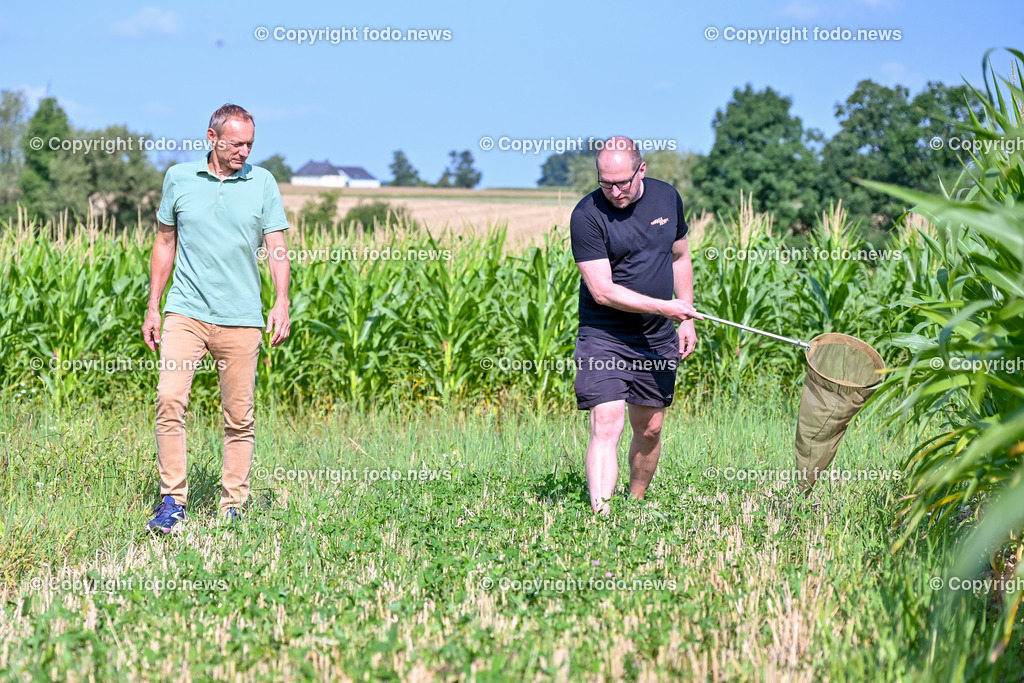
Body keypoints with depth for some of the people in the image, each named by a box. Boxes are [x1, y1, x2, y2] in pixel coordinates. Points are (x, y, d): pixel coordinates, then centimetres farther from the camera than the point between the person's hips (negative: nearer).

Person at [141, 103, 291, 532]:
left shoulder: (263, 183, 4)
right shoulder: (179, 178, 6)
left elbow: (276, 248, 3)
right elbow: (165, 244, 14)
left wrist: (282, 303, -11)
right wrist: (153, 308, 11)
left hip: (241, 318, 0)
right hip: (186, 311, 0)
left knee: (240, 417, 2)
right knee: (169, 399, -15)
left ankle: (233, 507, 12)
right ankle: (172, 500, -8)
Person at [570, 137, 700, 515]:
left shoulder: (667, 197, 2)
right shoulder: (587, 215, -15)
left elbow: (680, 258, 17)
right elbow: (602, 290, -18)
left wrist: (687, 319, 13)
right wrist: (664, 307, -19)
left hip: (657, 339, 5)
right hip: (604, 338, -5)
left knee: (649, 430, 11)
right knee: (606, 426, -17)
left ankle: (636, 502, 31)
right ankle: (601, 514, -23)